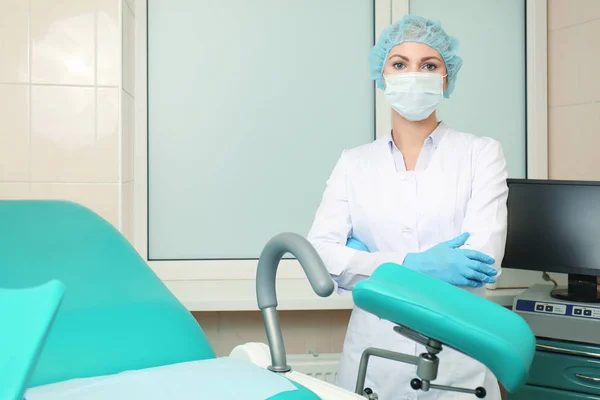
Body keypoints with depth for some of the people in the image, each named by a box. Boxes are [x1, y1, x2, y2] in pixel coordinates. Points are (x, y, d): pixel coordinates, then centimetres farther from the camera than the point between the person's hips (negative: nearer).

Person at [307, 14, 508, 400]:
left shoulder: (481, 152, -1)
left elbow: (483, 261, -14)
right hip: (374, 357, 2)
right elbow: (319, 253, -8)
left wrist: (366, 261, -10)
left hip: (457, 358, -1)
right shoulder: (354, 163, 4)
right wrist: (412, 265, -21)